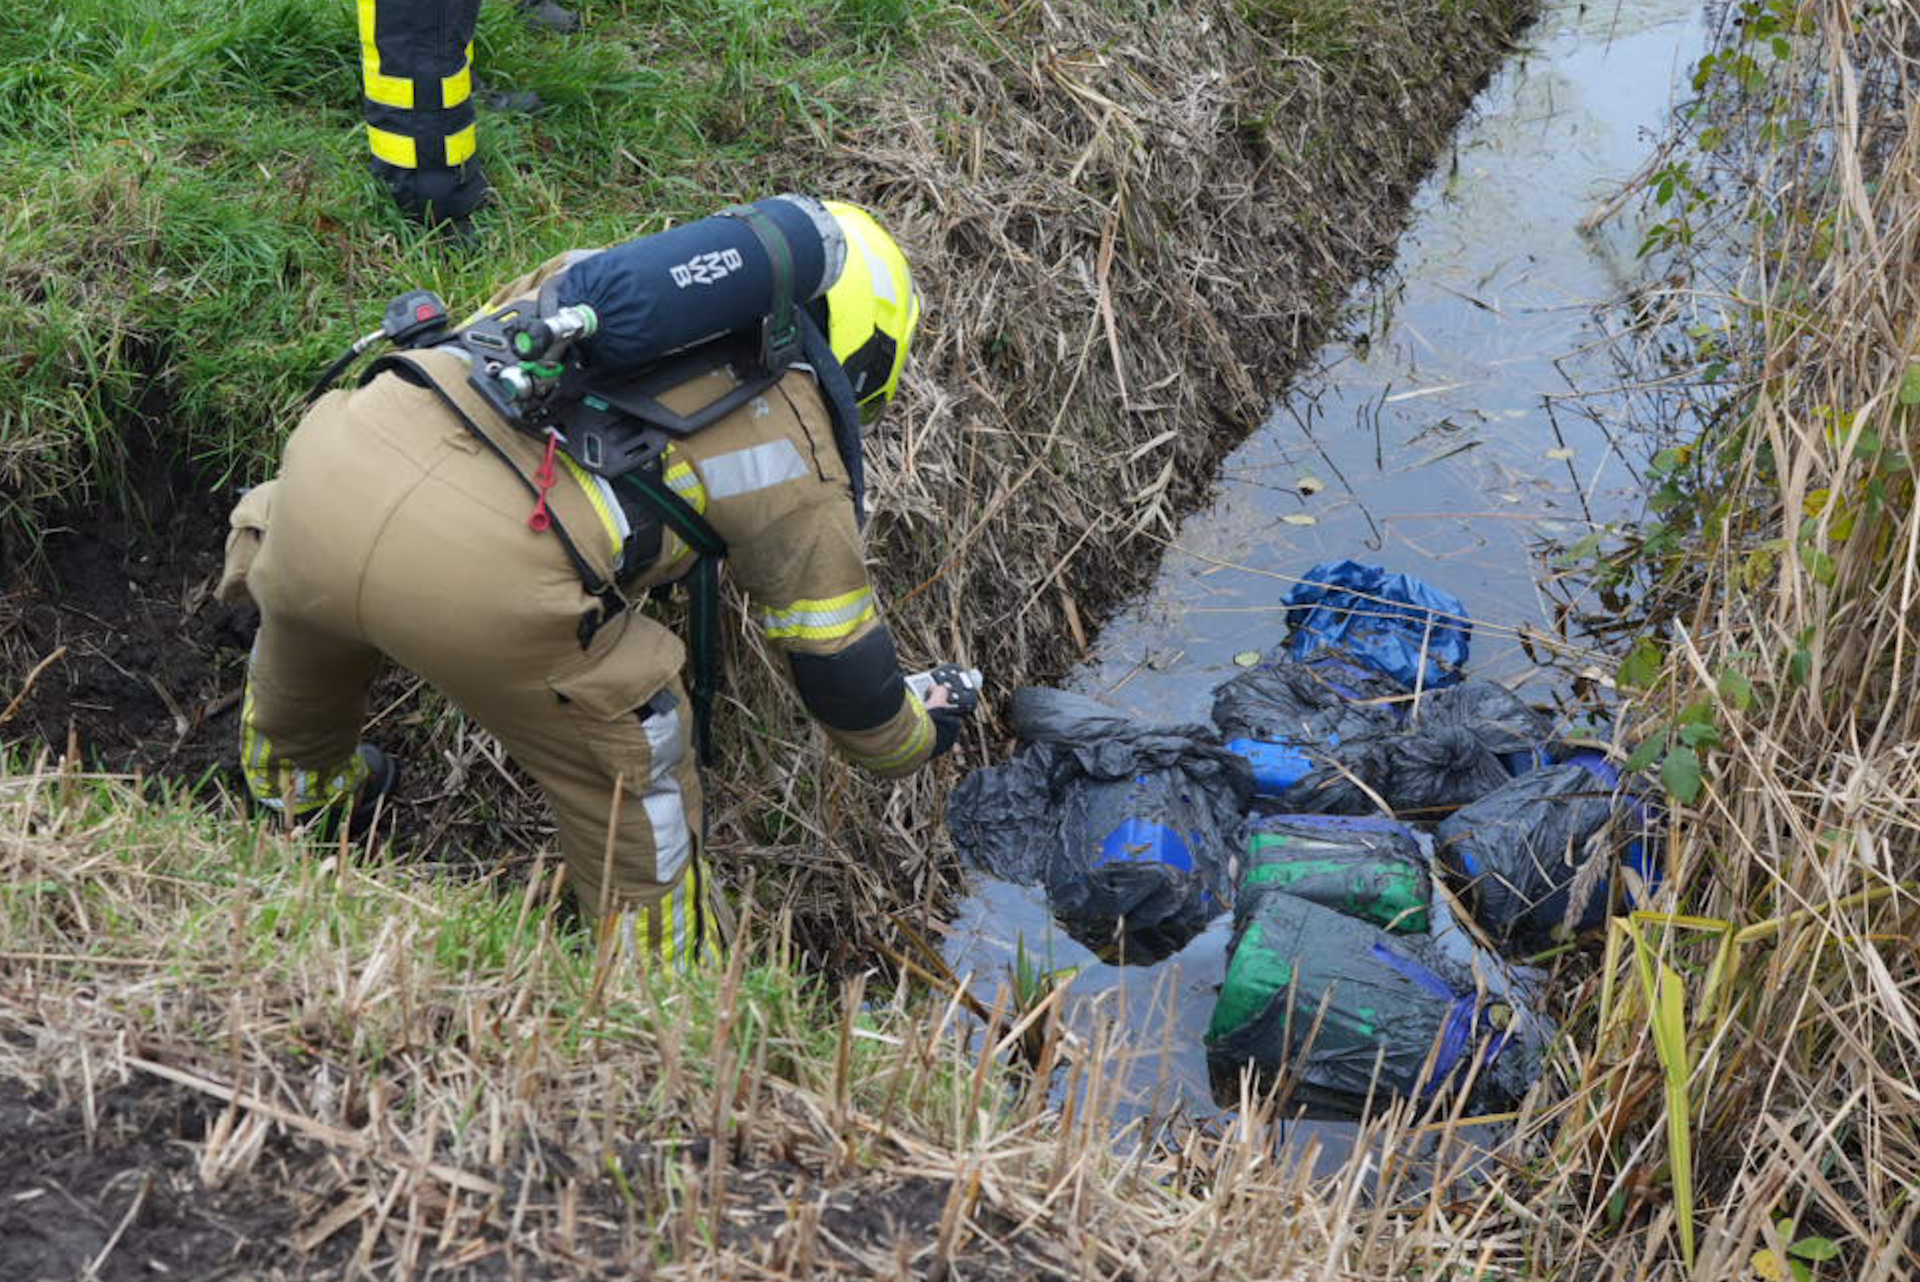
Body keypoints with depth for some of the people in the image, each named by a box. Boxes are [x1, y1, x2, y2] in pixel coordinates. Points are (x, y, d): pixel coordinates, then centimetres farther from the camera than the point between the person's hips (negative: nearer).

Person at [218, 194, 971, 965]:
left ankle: (298, 798, 67)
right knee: (627, 784, 21)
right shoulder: (794, 446, 18)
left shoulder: (596, 269, 30)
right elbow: (838, 661, 26)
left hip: (344, 453, 6)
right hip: (487, 581, -5)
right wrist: (915, 739, 47)